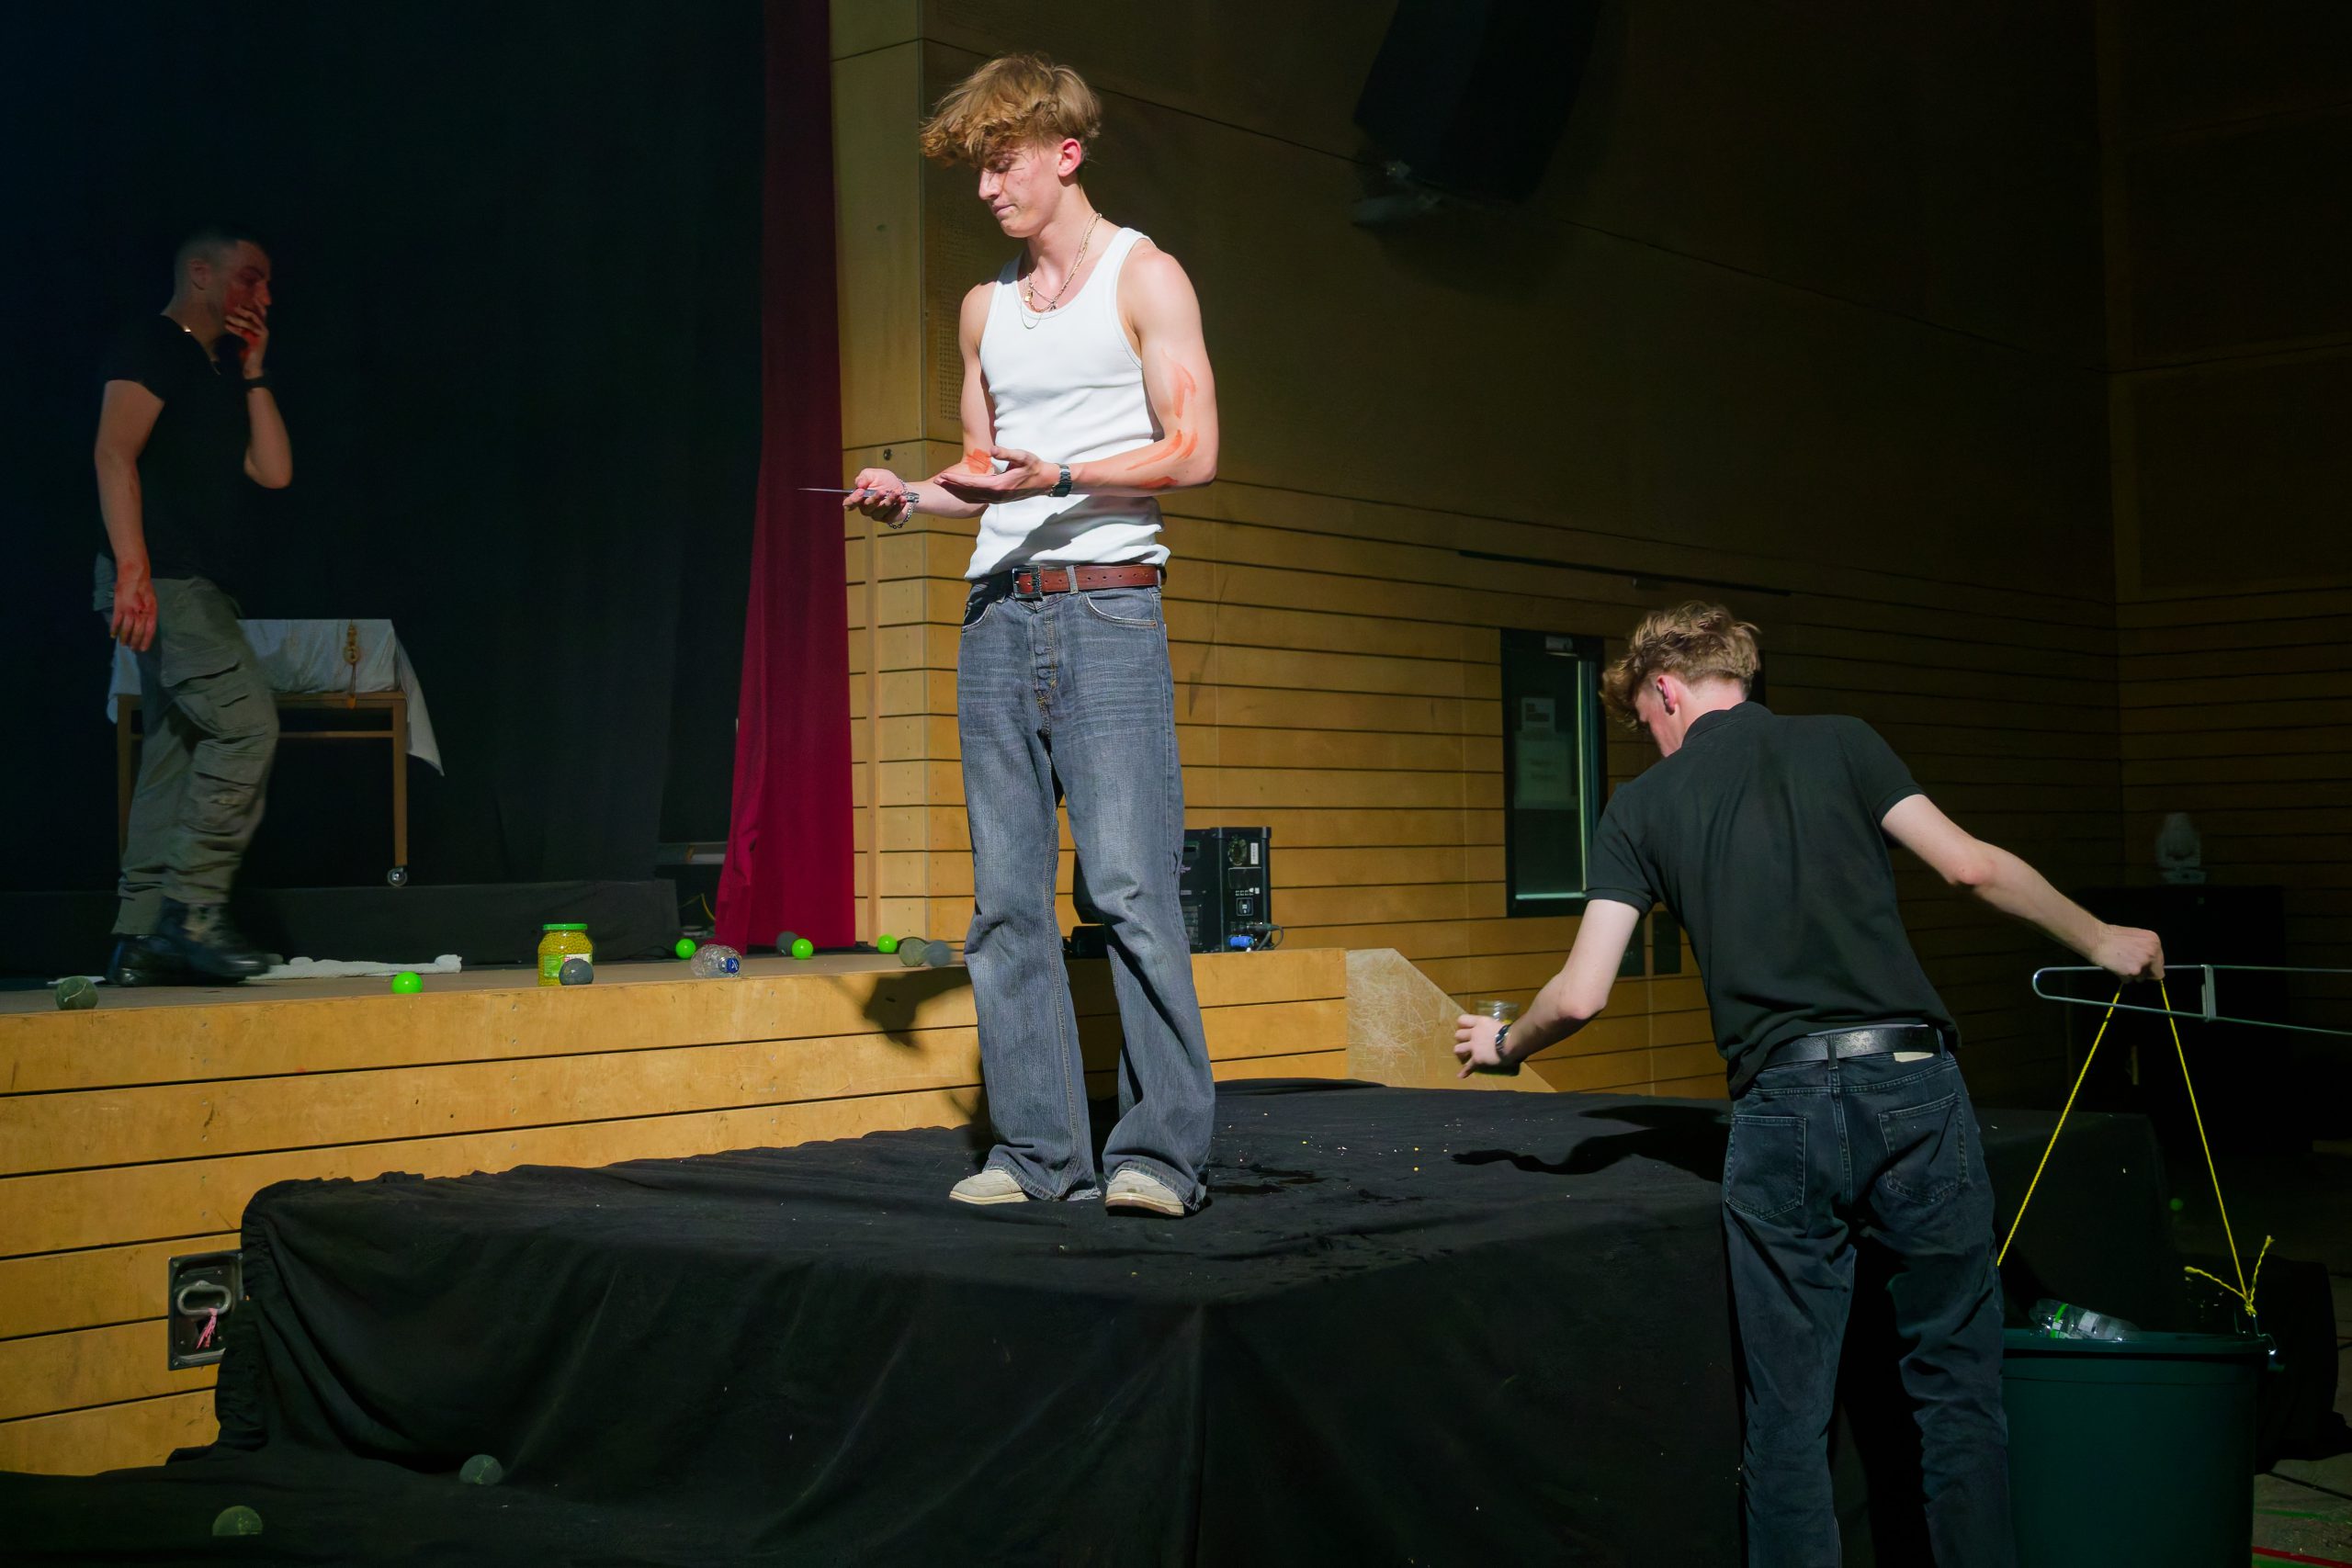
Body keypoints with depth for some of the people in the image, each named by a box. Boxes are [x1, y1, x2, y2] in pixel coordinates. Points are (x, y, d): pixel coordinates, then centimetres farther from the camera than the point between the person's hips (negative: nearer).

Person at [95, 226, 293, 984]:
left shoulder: (221, 372, 25)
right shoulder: (152, 345, -2)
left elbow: (274, 470, 17)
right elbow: (114, 453, -14)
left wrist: (254, 374, 13)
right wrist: (133, 567, -24)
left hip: (197, 588, 9)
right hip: (161, 581, -9)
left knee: (177, 755, 5)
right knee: (246, 722, -18)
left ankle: (141, 939, 6)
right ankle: (193, 907, -16)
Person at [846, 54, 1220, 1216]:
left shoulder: (1144, 278, 3)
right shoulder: (984, 307, 20)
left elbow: (1192, 453, -6)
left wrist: (1057, 477, -18)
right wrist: (910, 498, 4)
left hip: (1106, 605, -6)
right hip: (996, 611, 6)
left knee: (1131, 884, -11)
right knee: (1006, 897, 2)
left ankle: (1161, 1147, -6)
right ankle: (1037, 1145, 8)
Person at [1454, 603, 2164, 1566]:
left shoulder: (1642, 807, 9)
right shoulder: (1839, 743, 10)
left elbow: (1580, 997, 4)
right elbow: (1971, 866, 1)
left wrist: (1505, 1044, 24)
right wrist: (2101, 940, 15)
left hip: (1781, 1107, 0)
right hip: (1912, 1086, 1)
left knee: (1787, 1415, 8)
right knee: (1957, 1385, 11)